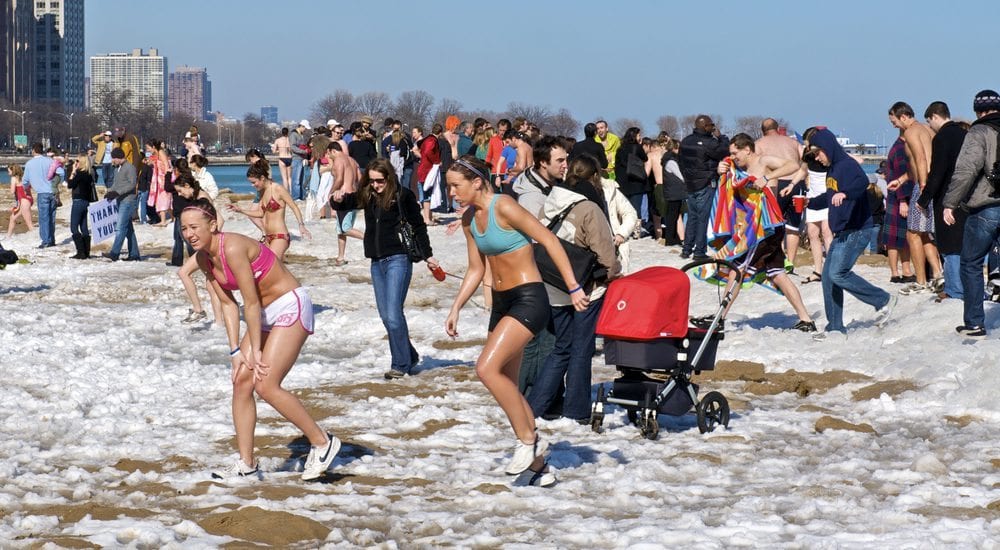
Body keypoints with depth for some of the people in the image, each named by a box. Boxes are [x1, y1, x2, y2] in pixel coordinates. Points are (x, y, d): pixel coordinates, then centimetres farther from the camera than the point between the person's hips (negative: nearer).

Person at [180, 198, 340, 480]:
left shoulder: (233, 248, -26)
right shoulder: (203, 259, 1)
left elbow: (251, 303, -22)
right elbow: (228, 304, 5)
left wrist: (256, 350, -15)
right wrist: (236, 351, -1)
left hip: (291, 308, -9)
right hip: (265, 314, 9)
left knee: (266, 385, -15)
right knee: (241, 381, 2)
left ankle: (322, 441, 0)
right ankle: (246, 465, 8)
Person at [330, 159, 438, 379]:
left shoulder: (403, 196, -7)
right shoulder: (367, 196, 8)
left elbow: (418, 226, 0)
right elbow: (345, 204, 11)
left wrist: (428, 255, 3)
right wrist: (338, 199, -13)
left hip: (398, 259, -7)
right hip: (377, 262, 7)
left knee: (393, 314, -12)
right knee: (385, 316, 11)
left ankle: (401, 364, -3)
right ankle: (409, 357, 25)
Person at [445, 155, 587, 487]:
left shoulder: (504, 208, -16)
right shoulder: (469, 220, 8)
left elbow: (549, 241, -17)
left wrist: (574, 288, -20)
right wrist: (456, 308, 11)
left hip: (528, 299, -9)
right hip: (501, 302, 9)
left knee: (487, 369, -21)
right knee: (506, 385, 10)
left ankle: (529, 440, -8)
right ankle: (537, 465, 19)